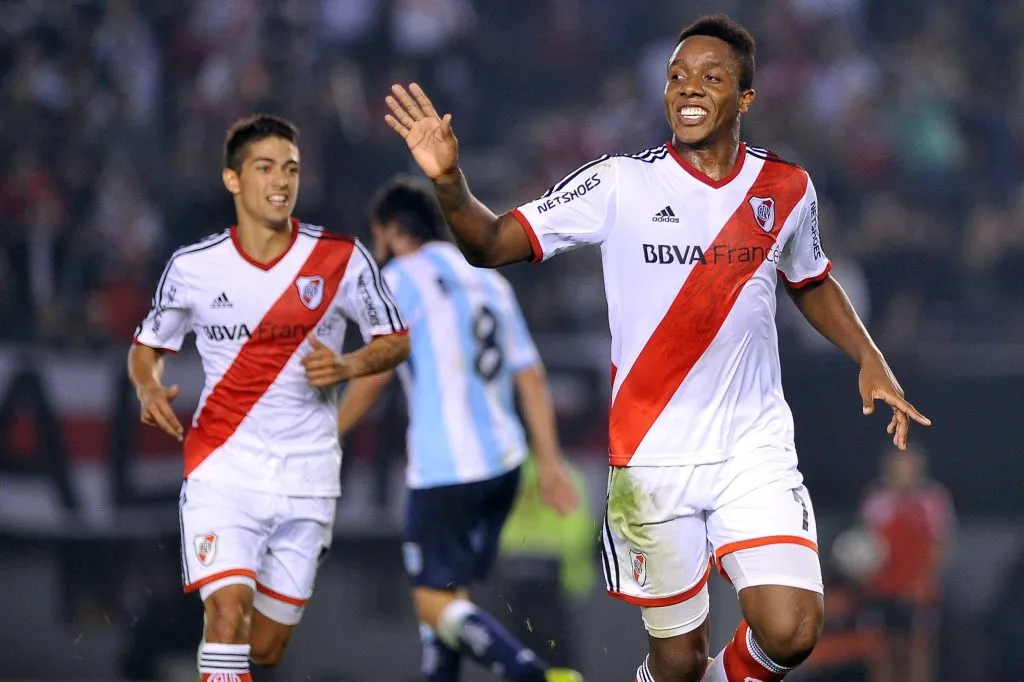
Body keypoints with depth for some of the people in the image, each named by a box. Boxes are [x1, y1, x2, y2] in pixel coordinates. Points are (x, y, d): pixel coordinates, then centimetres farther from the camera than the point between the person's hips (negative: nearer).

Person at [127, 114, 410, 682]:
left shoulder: (341, 259, -3)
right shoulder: (192, 267, -1)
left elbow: (395, 340, 7)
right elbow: (148, 346, 12)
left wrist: (346, 368, -14)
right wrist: (149, 390, -10)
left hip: (307, 475, 1)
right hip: (223, 463, -1)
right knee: (227, 611, -22)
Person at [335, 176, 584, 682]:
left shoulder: (401, 279, -4)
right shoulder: (489, 281, 18)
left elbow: (374, 375, -9)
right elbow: (531, 377, 14)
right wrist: (550, 463, 14)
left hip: (446, 470, -8)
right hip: (503, 463, 8)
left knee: (436, 604, -6)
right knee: (444, 596, 17)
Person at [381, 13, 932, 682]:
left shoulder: (786, 188, 3)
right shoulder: (620, 185, -7)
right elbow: (493, 244, -11)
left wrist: (871, 360, 10)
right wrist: (450, 183, -30)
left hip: (755, 450, 2)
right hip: (653, 461, -1)